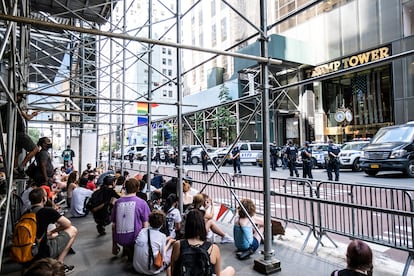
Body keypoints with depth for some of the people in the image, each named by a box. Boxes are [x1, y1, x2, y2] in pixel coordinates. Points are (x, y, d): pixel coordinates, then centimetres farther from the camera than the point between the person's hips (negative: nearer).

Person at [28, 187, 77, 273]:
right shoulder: (47, 211, -15)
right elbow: (68, 224, -5)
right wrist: (52, 231, 9)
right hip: (43, 253, -7)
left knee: (55, 235, 30)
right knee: (72, 230, 5)